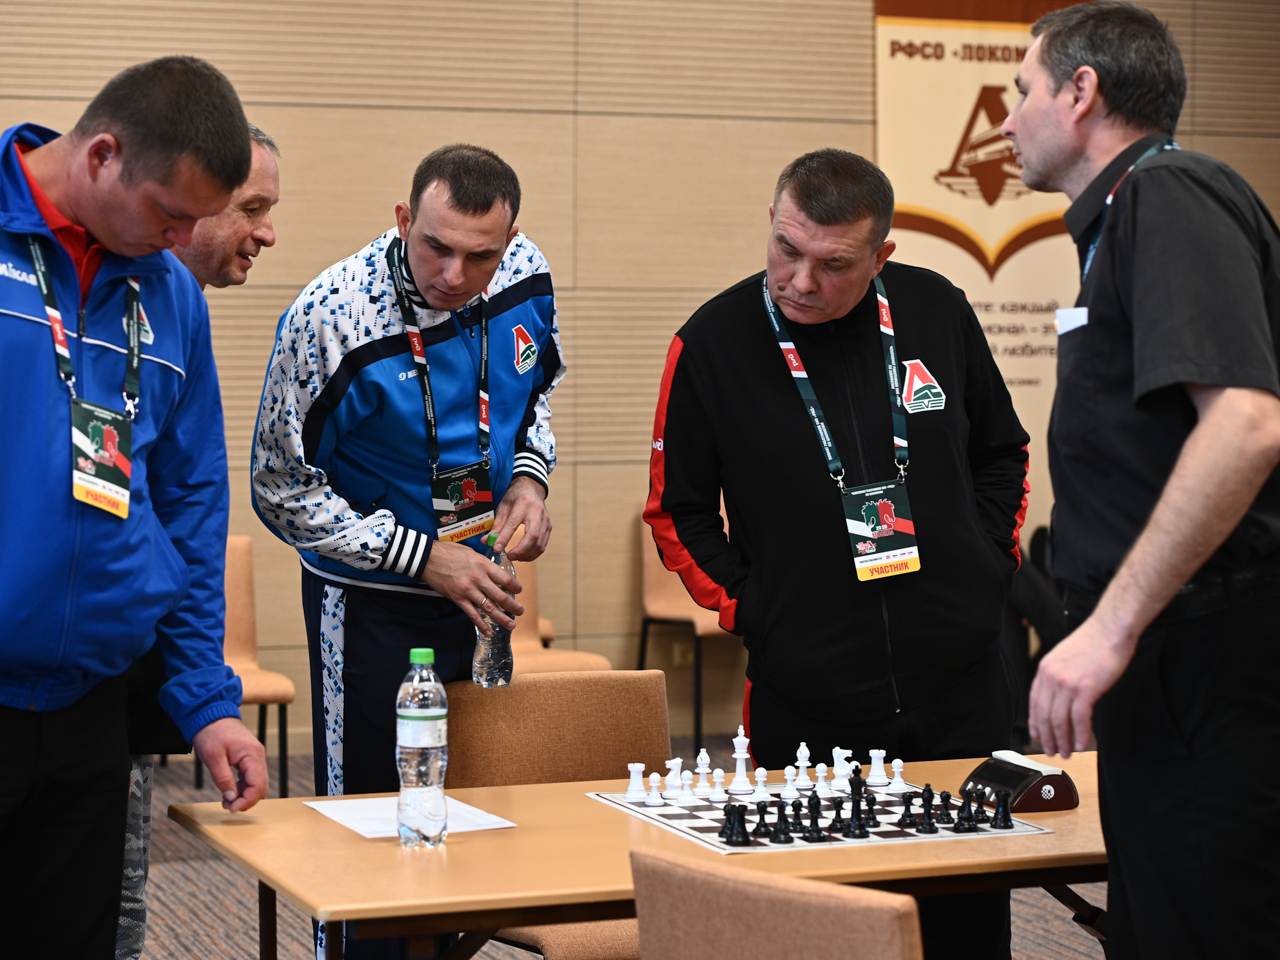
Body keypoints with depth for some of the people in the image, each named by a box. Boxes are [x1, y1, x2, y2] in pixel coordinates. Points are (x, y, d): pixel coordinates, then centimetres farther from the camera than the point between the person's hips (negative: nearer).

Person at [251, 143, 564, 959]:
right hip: (373, 599, -5)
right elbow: (282, 492, -16)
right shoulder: (332, 318, -24)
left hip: (484, 582, 5)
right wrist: (425, 557, -21)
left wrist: (530, 476, -6)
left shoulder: (525, 275, -9)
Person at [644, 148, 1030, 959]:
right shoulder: (714, 343, -5)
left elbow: (1002, 453, 18)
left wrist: (990, 564, 8)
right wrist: (747, 609, -2)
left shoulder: (937, 312, 2)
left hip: (961, 687, 3)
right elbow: (677, 510, 5)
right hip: (806, 705, -2)